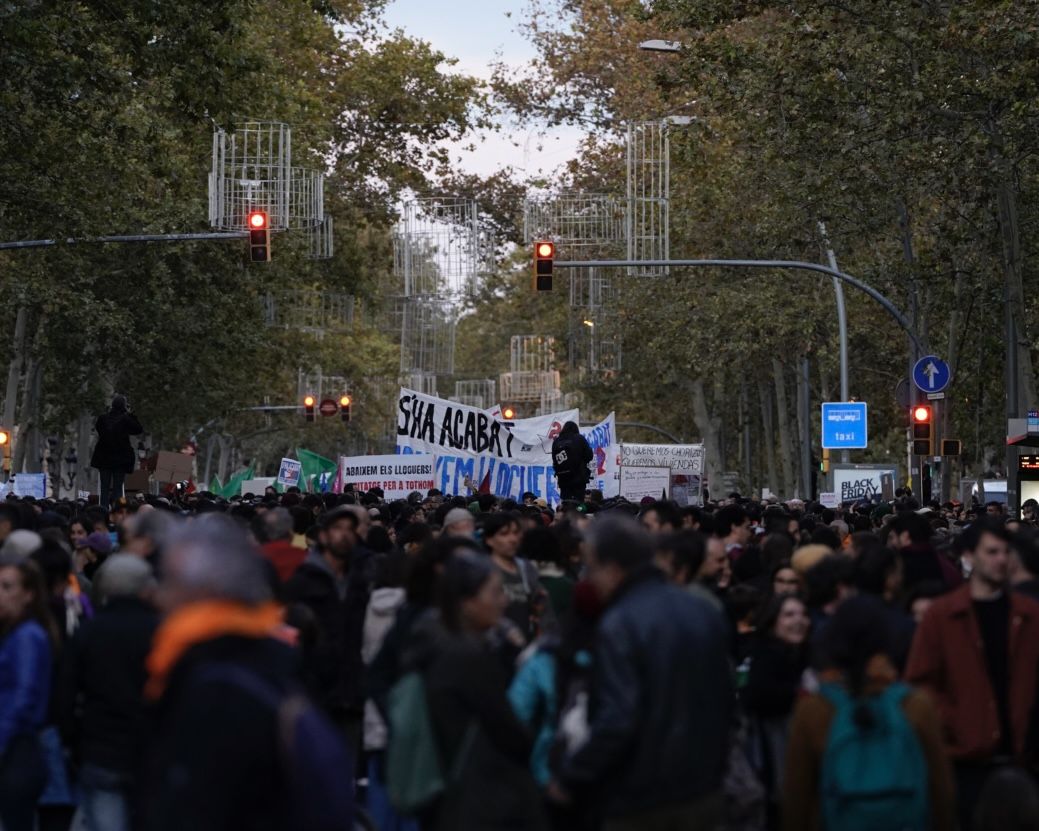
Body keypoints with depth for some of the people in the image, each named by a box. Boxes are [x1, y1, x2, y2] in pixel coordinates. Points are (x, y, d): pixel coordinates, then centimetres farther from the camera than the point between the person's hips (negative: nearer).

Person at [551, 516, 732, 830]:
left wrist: (568, 779, -13)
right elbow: (724, 700, 16)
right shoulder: (704, 613, 8)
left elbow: (616, 721, -24)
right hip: (704, 795, 7)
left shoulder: (619, 624, -18)